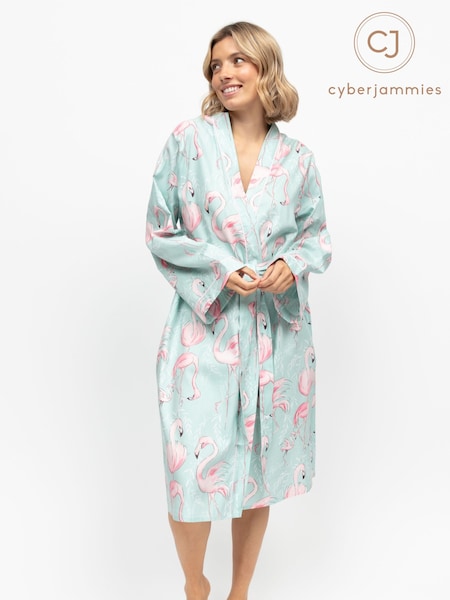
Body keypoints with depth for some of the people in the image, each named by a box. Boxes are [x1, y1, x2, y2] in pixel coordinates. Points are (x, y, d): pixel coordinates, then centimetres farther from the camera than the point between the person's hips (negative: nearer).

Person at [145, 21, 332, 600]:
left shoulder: (298, 159, 4)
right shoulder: (187, 141, -1)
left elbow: (317, 234, 13)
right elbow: (160, 232, 1)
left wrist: (292, 263, -9)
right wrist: (219, 270, -13)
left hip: (278, 331, 2)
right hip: (205, 329, -2)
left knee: (261, 466, 12)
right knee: (194, 467, -1)